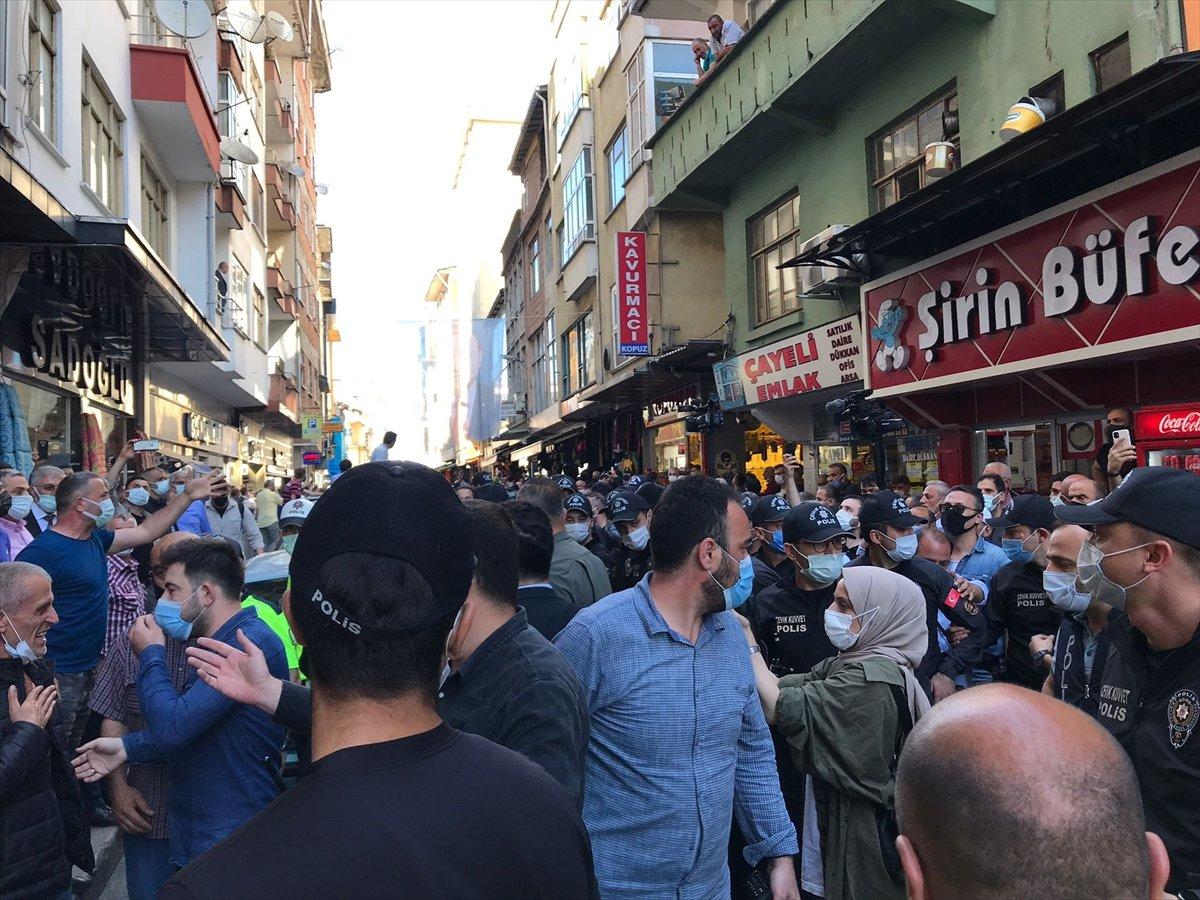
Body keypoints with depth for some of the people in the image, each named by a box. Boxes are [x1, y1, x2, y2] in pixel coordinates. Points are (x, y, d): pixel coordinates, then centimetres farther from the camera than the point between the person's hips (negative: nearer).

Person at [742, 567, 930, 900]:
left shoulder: (872, 678, -22)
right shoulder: (848, 664, 7)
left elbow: (778, 708, -25)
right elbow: (783, 685, 0)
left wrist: (747, 642, -17)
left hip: (856, 830, -8)